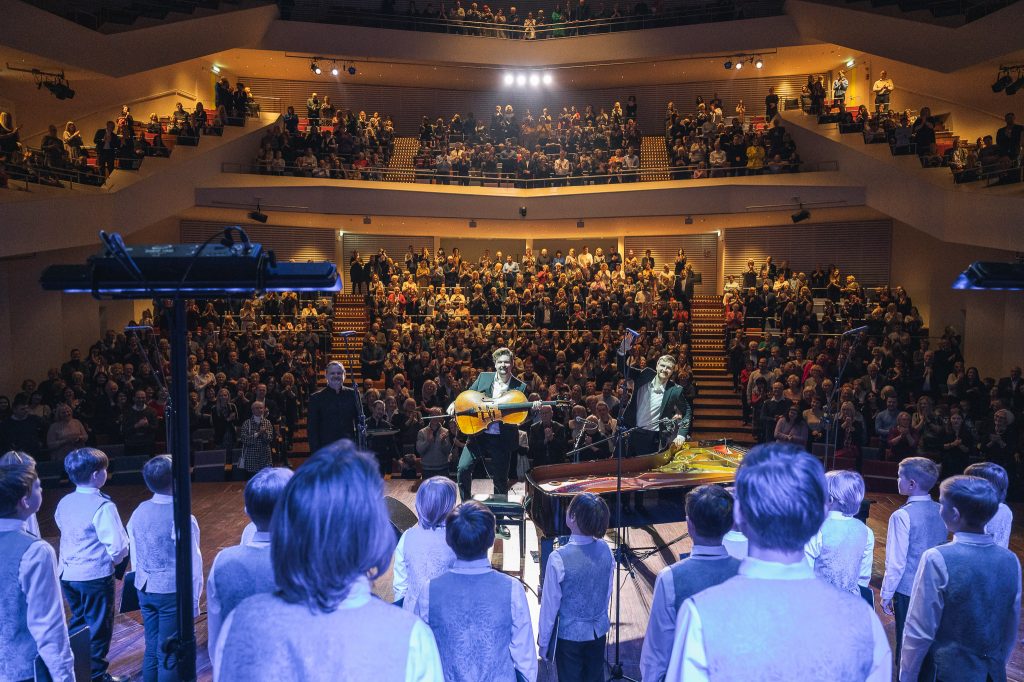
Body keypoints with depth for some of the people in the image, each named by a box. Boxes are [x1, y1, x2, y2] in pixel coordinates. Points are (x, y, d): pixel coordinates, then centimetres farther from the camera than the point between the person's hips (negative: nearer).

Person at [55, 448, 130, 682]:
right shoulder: (102, 506, -22)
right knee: (98, 626, 11)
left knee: (78, 621, 25)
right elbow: (118, 546, -24)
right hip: (96, 576, -7)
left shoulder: (64, 503, 0)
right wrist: (115, 560, -3)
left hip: (67, 574, 7)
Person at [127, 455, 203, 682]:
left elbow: (135, 556, 10)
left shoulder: (138, 513, 0)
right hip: (173, 592, -6)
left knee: (151, 649, 18)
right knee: (169, 654, 6)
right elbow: (191, 564, -15)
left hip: (145, 590, 6)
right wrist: (194, 601, -5)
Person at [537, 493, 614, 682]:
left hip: (569, 635, -4)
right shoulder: (605, 550, -12)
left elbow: (550, 605, -16)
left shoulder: (559, 558, -26)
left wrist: (543, 642, -2)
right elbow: (607, 593, 2)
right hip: (599, 631, 4)